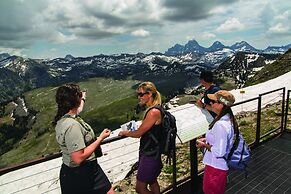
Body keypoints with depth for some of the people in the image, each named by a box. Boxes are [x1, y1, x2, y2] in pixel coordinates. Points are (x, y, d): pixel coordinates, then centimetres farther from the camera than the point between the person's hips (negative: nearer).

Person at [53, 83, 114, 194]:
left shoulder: (62, 119, 0)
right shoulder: (72, 125, -30)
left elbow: (76, 110, 24)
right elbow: (78, 158, -30)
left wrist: (83, 99, 42)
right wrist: (100, 138, -23)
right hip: (82, 175, -9)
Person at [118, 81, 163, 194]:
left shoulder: (154, 112, -25)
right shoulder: (151, 110, 5)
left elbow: (138, 133, -19)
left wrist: (125, 133, -2)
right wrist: (130, 131, 2)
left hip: (150, 154, -10)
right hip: (148, 152, 10)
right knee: (152, 182, 25)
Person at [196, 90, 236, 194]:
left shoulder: (221, 125, -33)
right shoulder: (227, 118, -2)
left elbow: (219, 152, -30)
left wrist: (204, 145, -16)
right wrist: (207, 139, 4)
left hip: (215, 167, -9)